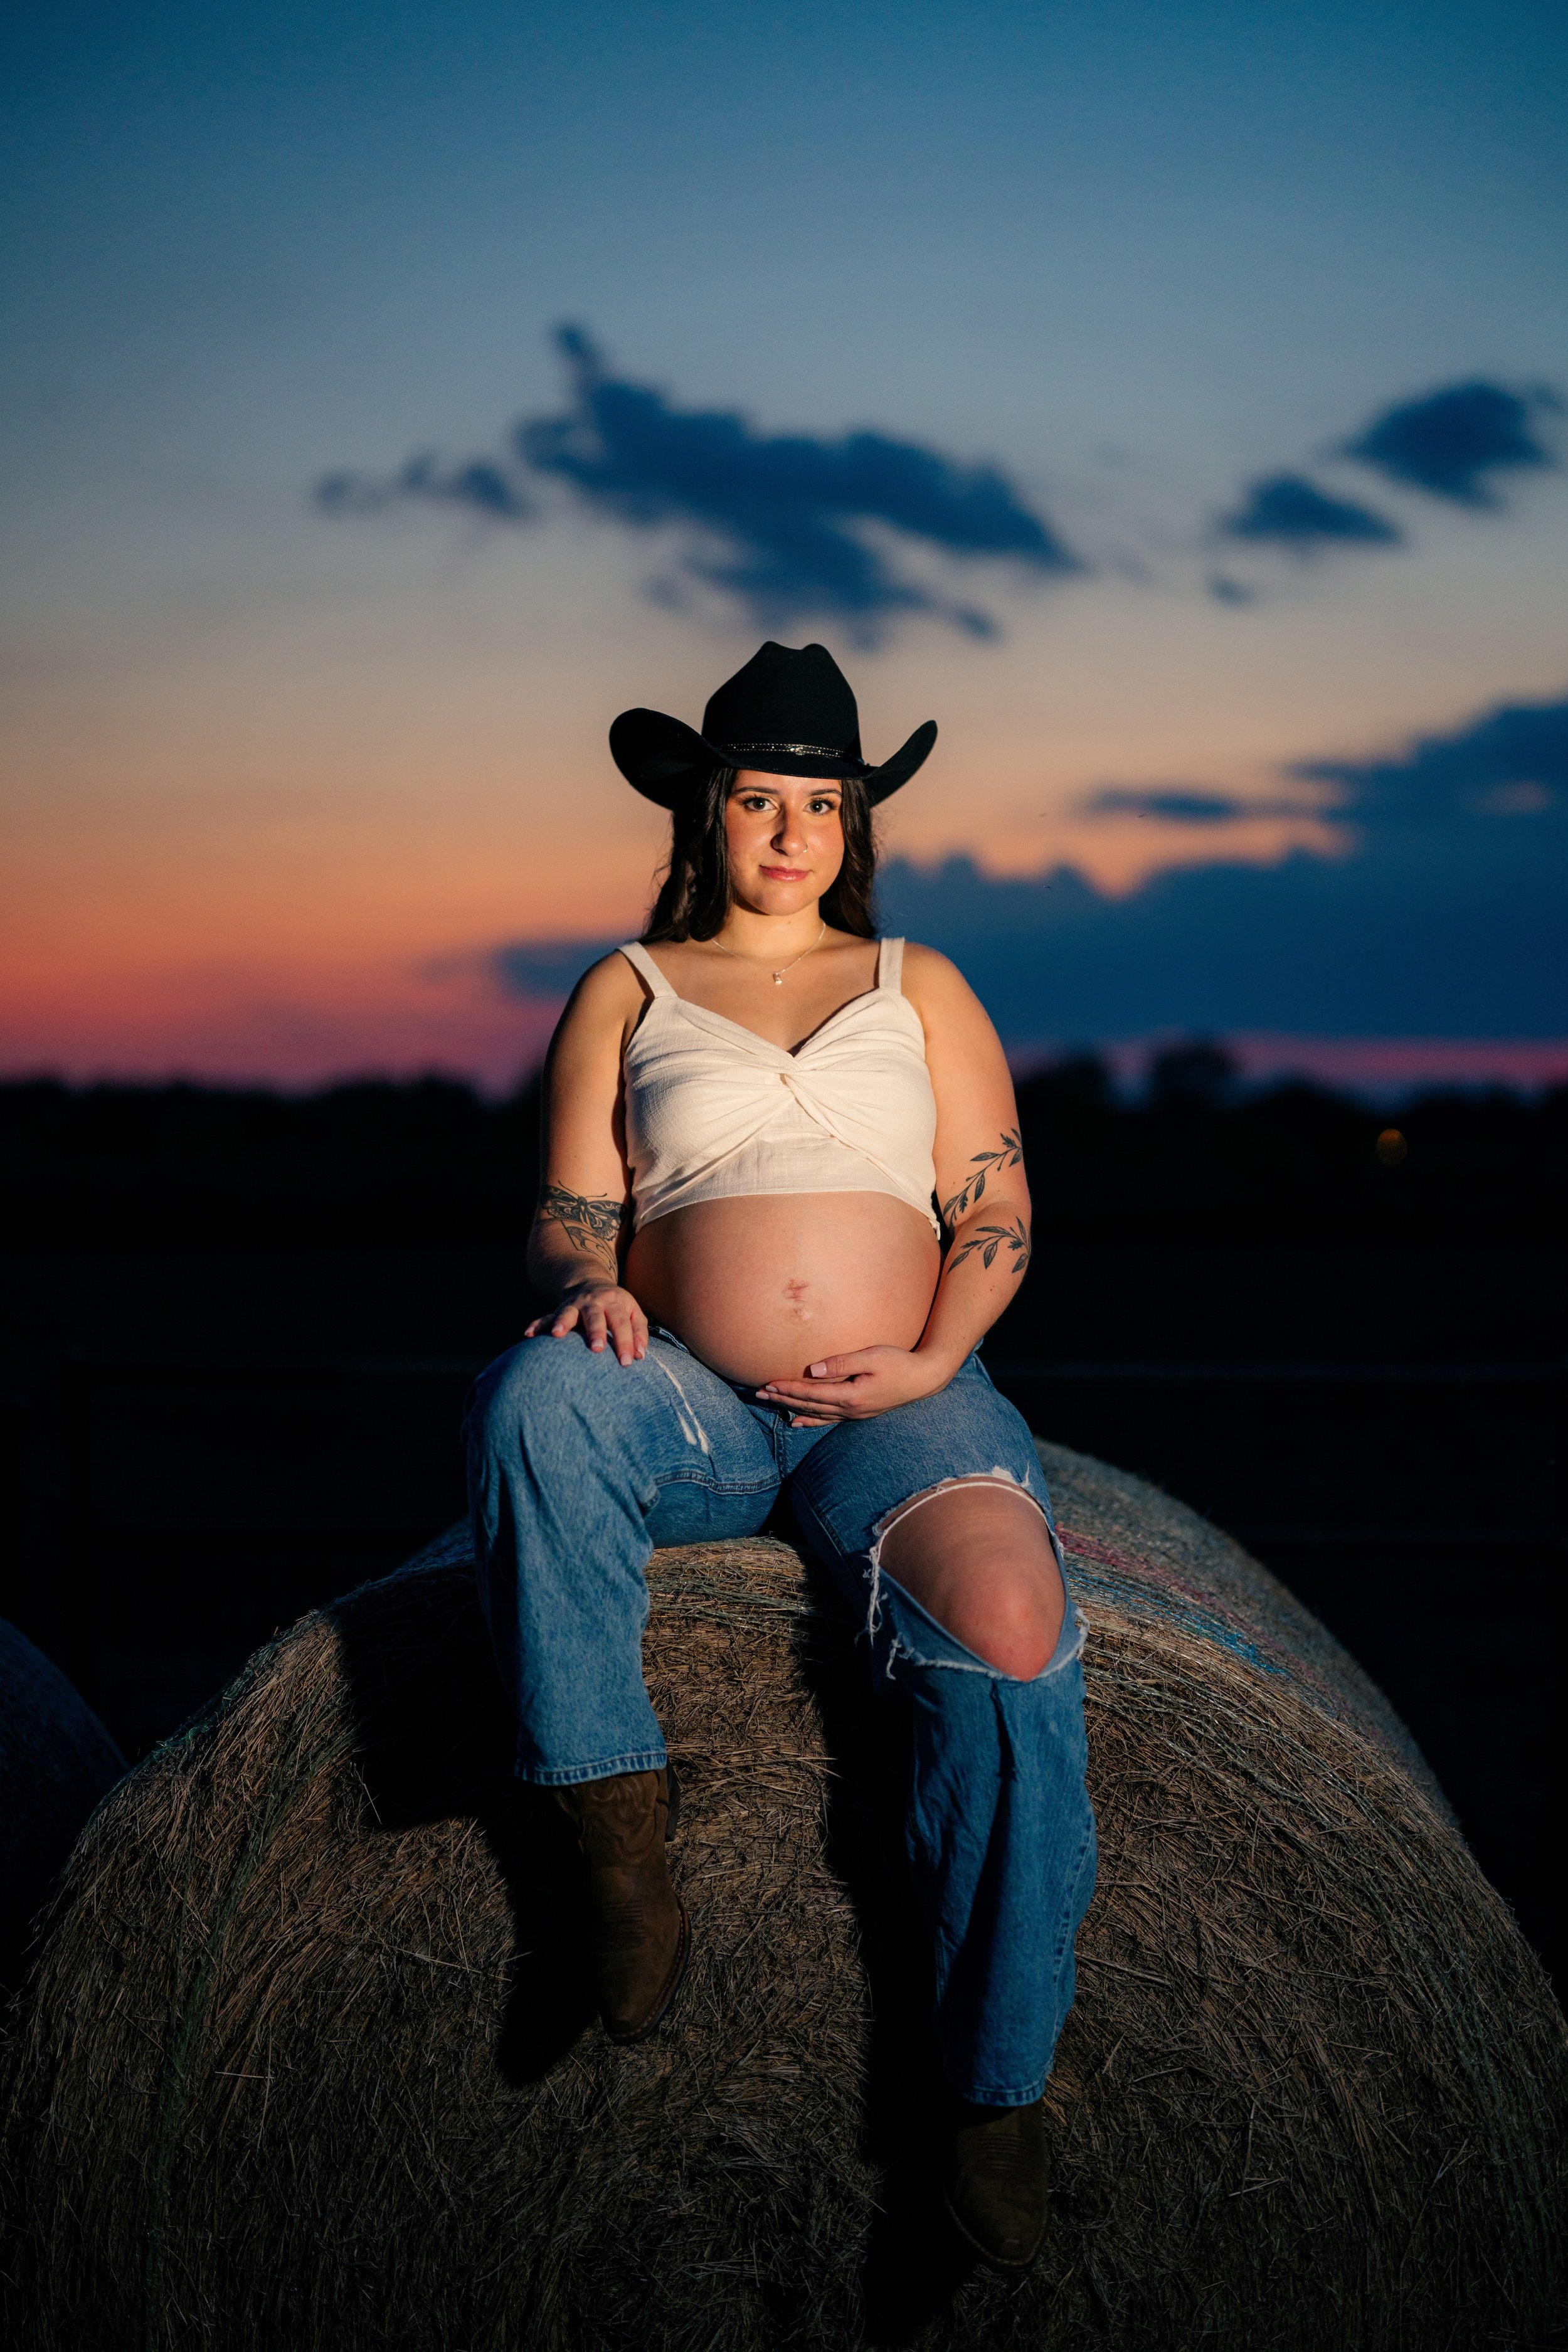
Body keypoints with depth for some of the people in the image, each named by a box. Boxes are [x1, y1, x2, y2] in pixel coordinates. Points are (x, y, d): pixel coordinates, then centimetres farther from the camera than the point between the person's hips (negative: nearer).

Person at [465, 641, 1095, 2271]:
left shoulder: (918, 987, 20)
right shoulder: (627, 991, 17)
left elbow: (997, 1210, 14)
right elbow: (571, 1211, 11)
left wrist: (933, 1358, -6)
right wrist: (592, 1292, -14)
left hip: (902, 1405, 0)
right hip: (687, 1406, 0)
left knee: (1010, 1632, -31)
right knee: (535, 1402, -36)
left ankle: (1000, 2092, -22)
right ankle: (622, 1857, -30)